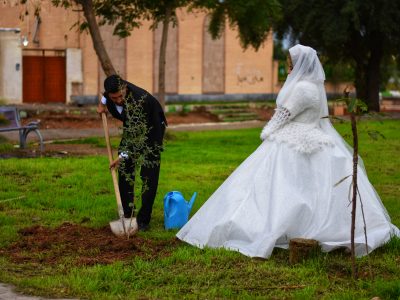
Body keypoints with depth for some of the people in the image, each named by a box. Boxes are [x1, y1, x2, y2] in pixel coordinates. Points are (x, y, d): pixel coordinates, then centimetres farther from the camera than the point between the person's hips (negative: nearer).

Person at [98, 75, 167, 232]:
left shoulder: (139, 100, -41)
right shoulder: (111, 90, -22)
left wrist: (123, 156, -33)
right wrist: (103, 102, 3)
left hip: (151, 129, -7)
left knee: (148, 175, -11)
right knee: (124, 171, 3)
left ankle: (143, 220, -6)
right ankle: (126, 215, 11)